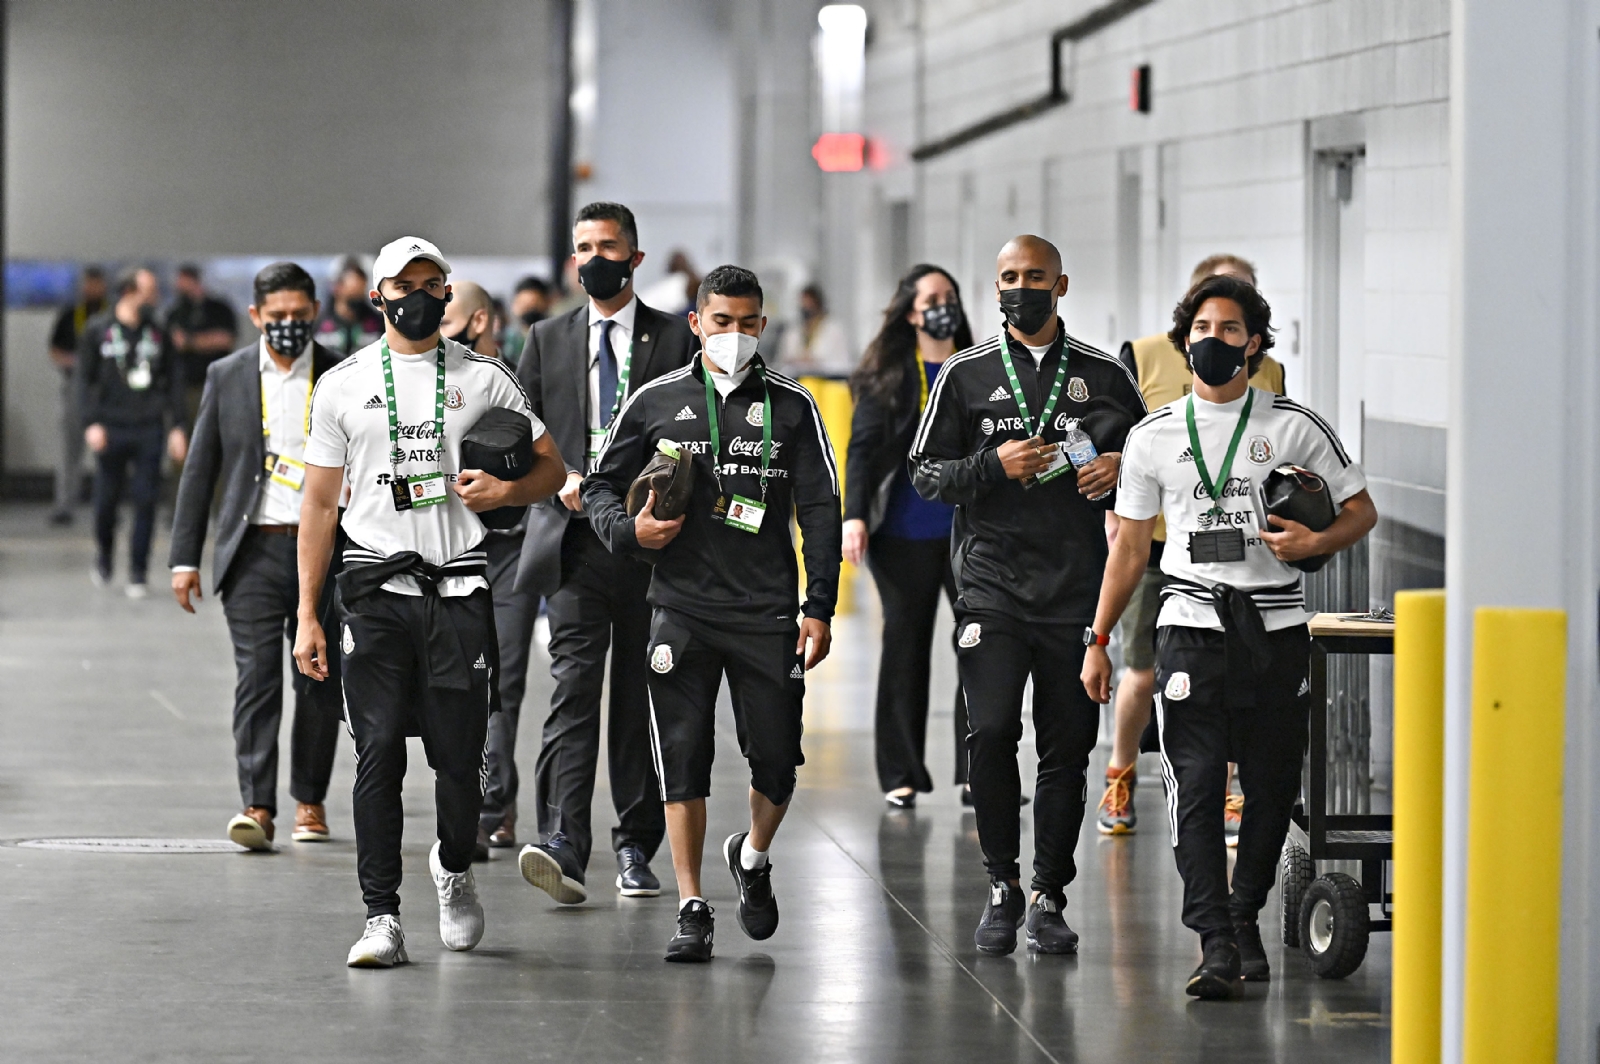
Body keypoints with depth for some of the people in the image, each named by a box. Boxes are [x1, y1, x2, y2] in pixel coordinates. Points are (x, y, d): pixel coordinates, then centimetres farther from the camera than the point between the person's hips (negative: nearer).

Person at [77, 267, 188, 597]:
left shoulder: (158, 334, 8)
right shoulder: (97, 331, 1)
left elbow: (174, 381, 9)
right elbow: (83, 380, 0)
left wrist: (177, 427, 3)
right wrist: (91, 423, -10)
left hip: (149, 430, 2)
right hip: (111, 429, -1)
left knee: (146, 501, -3)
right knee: (106, 498, 5)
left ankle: (137, 573, 4)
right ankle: (103, 554, 32)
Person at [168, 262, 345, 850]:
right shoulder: (227, 377, 6)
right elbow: (199, 471, 8)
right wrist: (184, 557, 3)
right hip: (254, 550, 0)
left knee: (320, 680, 5)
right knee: (257, 676, -9)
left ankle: (309, 800, 17)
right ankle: (257, 806, -12)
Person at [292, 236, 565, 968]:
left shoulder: (485, 380, 8)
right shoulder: (344, 385, 9)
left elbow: (550, 468, 13)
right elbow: (320, 503, 9)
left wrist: (505, 491, -11)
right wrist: (308, 615, 4)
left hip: (460, 588, 0)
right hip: (376, 586, 0)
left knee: (460, 754, 1)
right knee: (378, 753, -7)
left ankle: (454, 868, 30)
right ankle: (382, 916, -4)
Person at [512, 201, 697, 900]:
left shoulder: (676, 340, 6)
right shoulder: (548, 340, 12)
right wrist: (561, 481, -7)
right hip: (574, 539, 0)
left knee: (640, 697, 6)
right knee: (573, 687, -12)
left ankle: (635, 849, 14)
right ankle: (563, 845, -22)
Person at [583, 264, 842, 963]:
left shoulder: (791, 406, 6)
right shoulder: (657, 402, 7)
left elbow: (821, 511, 6)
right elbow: (601, 484, 14)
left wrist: (819, 607, -2)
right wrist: (628, 529, -8)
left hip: (768, 611, 0)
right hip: (682, 609, 0)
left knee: (777, 762, 1)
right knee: (682, 762, -4)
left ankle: (752, 856, 32)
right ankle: (692, 911, 3)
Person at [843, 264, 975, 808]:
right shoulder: (887, 377, 0)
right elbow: (863, 449, -6)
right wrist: (854, 517, -18)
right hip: (905, 536, -2)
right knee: (905, 649, 6)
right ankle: (901, 777, 14)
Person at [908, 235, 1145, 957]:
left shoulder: (1105, 375, 10)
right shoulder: (966, 375, 8)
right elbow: (925, 474, 7)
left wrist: (1122, 472, -5)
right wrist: (994, 466, -10)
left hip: (1076, 588, 1)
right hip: (991, 582, -1)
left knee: (1068, 743, 2)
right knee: (991, 732, -12)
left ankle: (1050, 898, 11)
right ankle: (1001, 888, 2)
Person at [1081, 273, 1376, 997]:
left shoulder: (1293, 427, 4)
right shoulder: (1153, 437, 9)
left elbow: (1361, 511, 9)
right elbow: (1130, 547, 14)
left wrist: (1313, 544, -12)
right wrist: (1097, 643, 11)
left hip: (1276, 625, 0)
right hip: (1192, 623, 0)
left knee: (1271, 786, 5)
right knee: (1196, 787, -12)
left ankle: (1245, 918, 24)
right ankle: (1216, 945, -17)